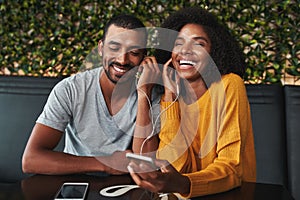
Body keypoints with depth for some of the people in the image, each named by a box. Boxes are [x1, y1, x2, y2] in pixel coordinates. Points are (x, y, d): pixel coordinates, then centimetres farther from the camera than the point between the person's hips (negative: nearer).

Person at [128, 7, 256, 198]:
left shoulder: (229, 86, -10)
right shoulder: (170, 99, 2)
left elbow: (231, 168, -17)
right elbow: (174, 165, -12)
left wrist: (182, 184, -34)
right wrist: (169, 94, -11)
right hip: (186, 196, 3)